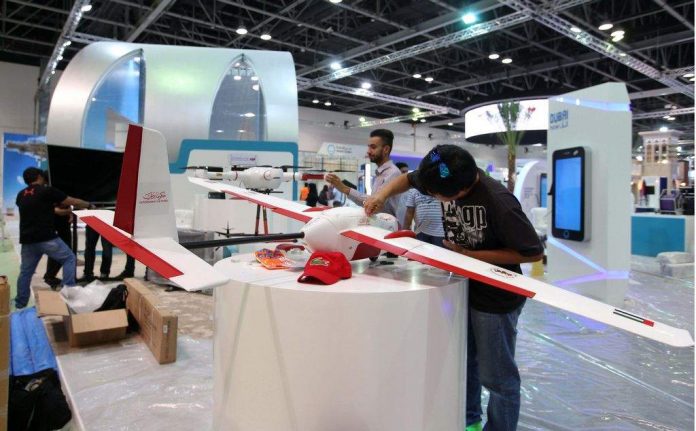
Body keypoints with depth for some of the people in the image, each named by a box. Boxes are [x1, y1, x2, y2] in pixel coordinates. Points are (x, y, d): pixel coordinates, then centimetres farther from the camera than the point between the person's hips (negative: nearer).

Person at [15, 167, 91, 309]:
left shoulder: (20, 195, 14)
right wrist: (89, 205, 18)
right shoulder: (47, 191, -5)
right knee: (69, 259, 9)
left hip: (27, 240, 6)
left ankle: (20, 304, 22)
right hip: (47, 238, -6)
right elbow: (74, 202, -1)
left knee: (25, 271, 16)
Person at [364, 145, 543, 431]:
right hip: (463, 286, 8)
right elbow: (408, 178, 7)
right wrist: (384, 193, -14)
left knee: (496, 375, 8)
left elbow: (534, 252, -23)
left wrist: (470, 255, -24)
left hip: (495, 298, -7)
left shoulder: (499, 202, -31)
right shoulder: (448, 180, -11)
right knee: (463, 361, 23)